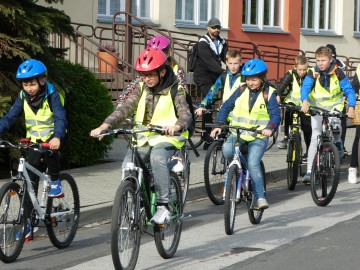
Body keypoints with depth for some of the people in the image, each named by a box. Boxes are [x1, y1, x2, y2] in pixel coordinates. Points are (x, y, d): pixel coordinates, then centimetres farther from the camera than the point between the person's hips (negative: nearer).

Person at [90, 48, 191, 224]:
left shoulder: (174, 90, -2)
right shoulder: (141, 88, 8)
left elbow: (186, 114, -15)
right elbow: (125, 109, -3)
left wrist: (176, 126, -39)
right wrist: (104, 126, -19)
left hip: (166, 138, -4)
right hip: (143, 137, 4)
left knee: (157, 157, -36)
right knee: (128, 165, -22)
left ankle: (163, 205, -28)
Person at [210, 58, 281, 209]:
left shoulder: (268, 94, 0)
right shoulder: (241, 91, 7)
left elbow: (275, 114, -9)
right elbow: (226, 107, 7)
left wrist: (270, 128, -30)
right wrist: (219, 125, -7)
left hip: (258, 136, -3)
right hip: (237, 133, 3)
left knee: (253, 164, -23)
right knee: (227, 149, -28)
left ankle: (259, 197, -15)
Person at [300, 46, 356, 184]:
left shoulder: (338, 73, -13)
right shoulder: (313, 73, -13)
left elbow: (349, 91, -14)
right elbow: (305, 87, -27)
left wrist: (351, 108, -28)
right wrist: (305, 102, -47)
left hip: (334, 105, 0)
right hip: (317, 106, 0)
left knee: (335, 125, -28)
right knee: (315, 137, -10)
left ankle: (337, 143, 8)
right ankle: (309, 171, -9)